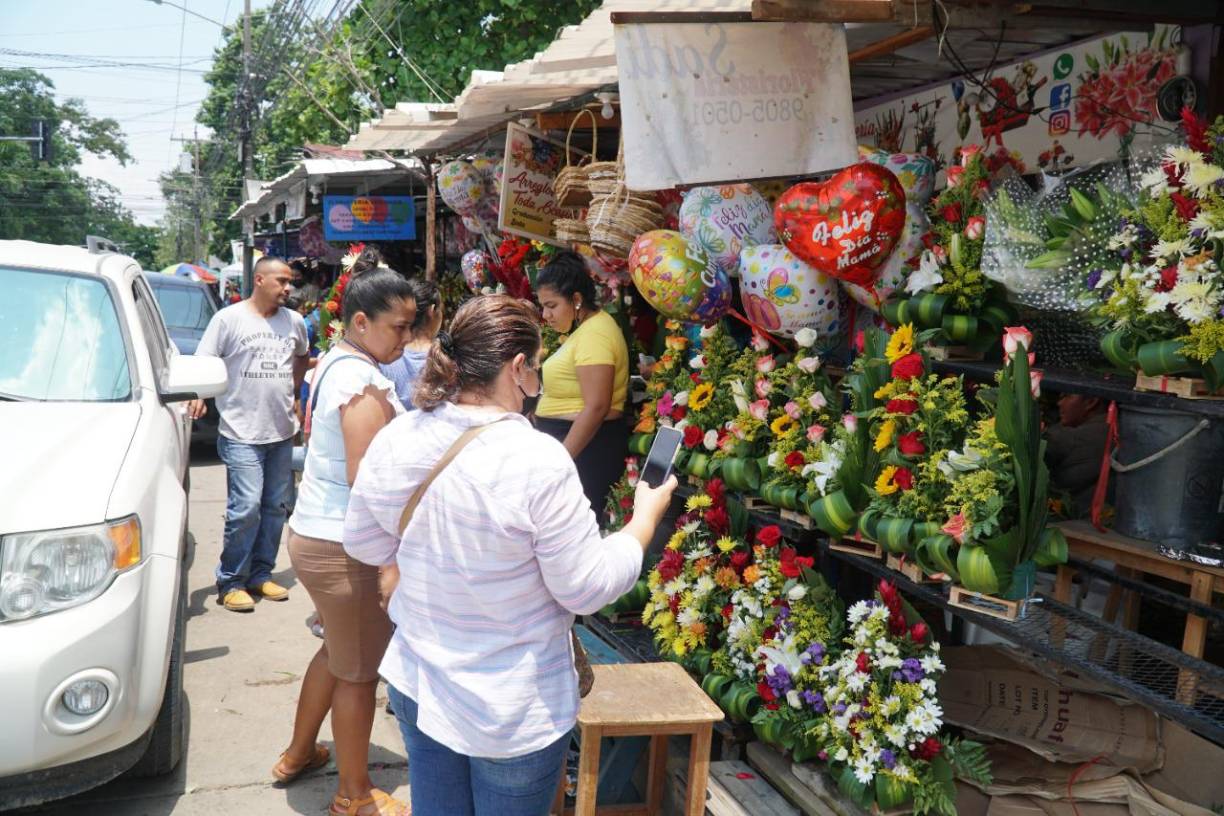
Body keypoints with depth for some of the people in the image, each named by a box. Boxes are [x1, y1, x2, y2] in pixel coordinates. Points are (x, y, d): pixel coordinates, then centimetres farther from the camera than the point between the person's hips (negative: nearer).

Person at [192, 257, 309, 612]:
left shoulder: (294, 321, 10)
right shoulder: (229, 318, -5)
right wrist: (198, 396, -21)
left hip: (282, 432, 6)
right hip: (242, 434, -6)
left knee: (275, 507, 10)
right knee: (246, 508, -10)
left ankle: (261, 575, 23)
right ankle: (230, 583, 3)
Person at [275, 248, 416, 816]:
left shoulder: (334, 363, 9)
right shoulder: (364, 383, -22)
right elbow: (367, 483, -25)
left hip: (313, 533, 10)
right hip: (343, 547, -10)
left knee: (337, 652, 26)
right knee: (359, 673, 5)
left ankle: (298, 754, 42)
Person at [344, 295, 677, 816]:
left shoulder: (393, 441, -8)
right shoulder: (538, 461, -26)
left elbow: (365, 546, 6)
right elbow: (588, 588, -18)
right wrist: (646, 518, -3)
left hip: (418, 683, 5)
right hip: (513, 711, -5)